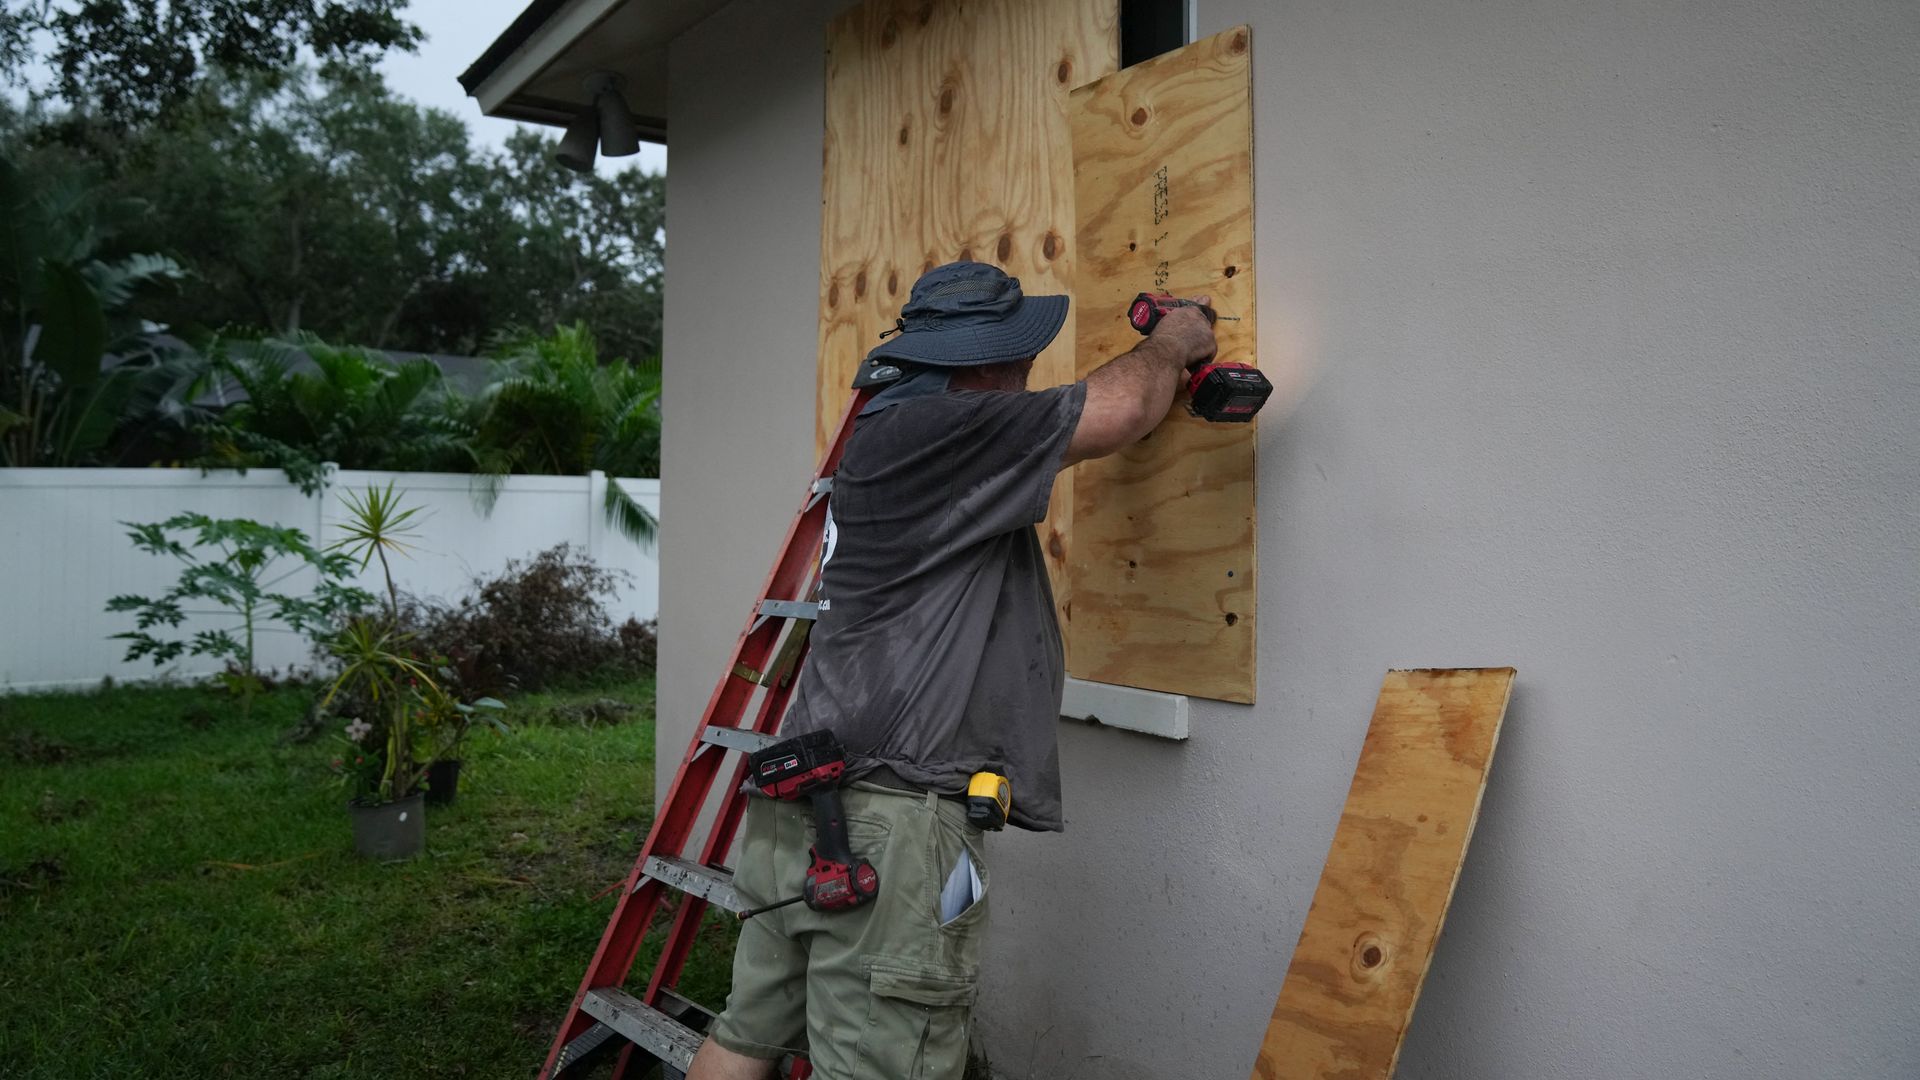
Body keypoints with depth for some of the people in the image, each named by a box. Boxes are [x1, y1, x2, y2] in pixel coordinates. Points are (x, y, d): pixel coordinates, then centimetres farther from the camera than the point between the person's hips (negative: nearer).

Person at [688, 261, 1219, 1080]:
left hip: (808, 802, 10)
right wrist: (1169, 344, 12)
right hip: (887, 826, -10)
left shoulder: (892, 431, 18)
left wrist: (1167, 374, 34)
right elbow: (1118, 409, -10)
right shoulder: (932, 429, -11)